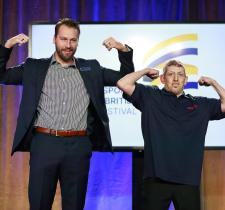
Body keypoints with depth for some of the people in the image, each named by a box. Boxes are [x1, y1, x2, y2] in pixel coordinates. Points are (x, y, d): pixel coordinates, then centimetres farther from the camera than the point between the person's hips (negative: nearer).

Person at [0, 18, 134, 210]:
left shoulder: (91, 68, 13)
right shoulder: (35, 67, 9)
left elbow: (126, 78, 16)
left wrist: (124, 50, 0)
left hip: (78, 146, 1)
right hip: (44, 143, -1)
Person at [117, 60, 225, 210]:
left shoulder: (201, 104, 13)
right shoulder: (150, 96, 6)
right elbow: (123, 84, -2)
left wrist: (213, 82, 11)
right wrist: (146, 71, 8)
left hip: (188, 180, 2)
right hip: (156, 178, -2)